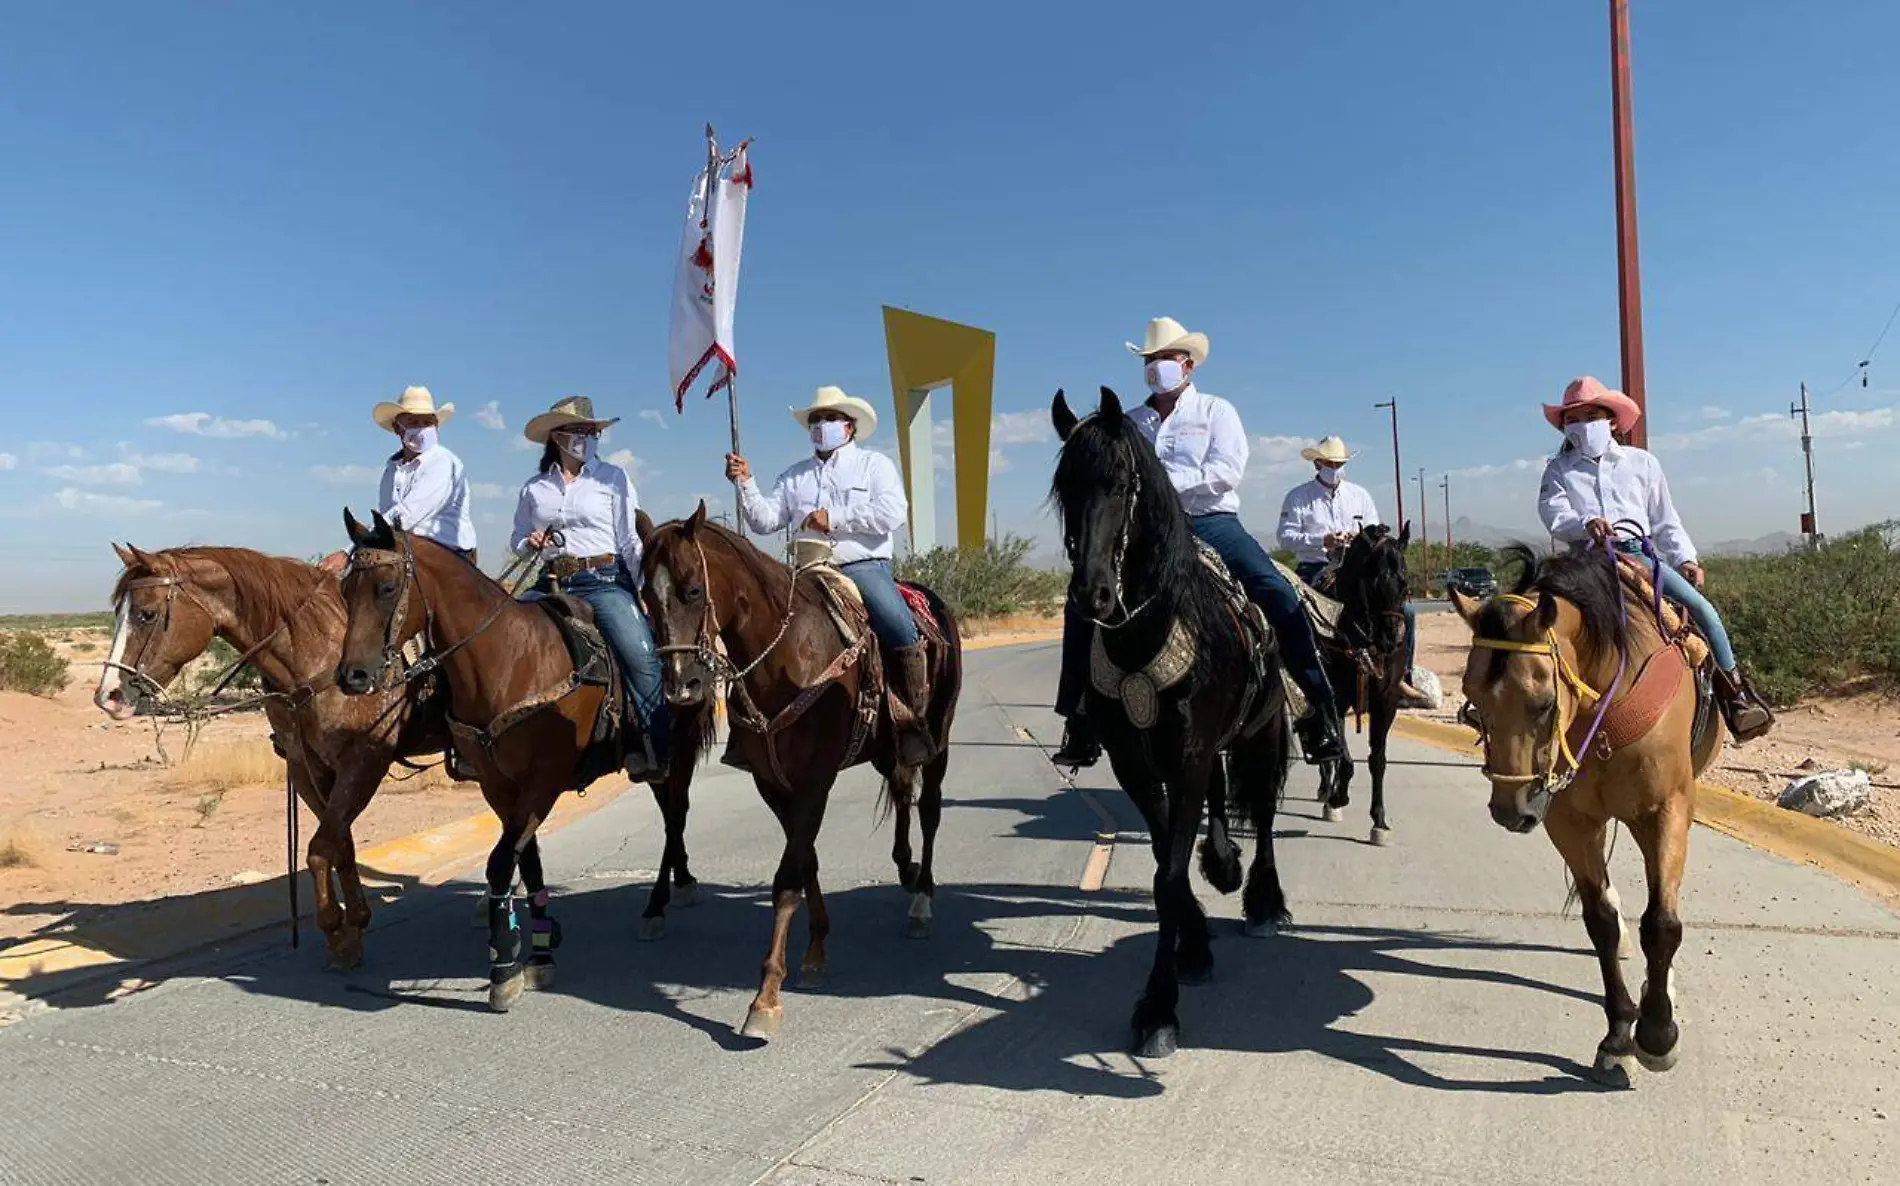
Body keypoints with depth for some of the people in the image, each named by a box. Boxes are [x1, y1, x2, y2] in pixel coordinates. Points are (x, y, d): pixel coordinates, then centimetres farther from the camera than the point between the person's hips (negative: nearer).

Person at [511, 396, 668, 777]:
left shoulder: (613, 478, 6)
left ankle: (656, 749, -18)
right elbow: (517, 541, 21)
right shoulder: (534, 487, 13)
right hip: (552, 584, 4)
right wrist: (530, 543, -2)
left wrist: (646, 588, -5)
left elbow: (631, 541, 2)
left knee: (640, 654, -24)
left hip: (604, 581, -3)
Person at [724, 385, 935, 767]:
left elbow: (893, 512, -8)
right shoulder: (795, 477, 22)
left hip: (865, 567, -4)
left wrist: (834, 518, -11)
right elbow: (764, 521, 11)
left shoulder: (875, 464, 10)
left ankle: (913, 722, -15)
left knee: (902, 634, -26)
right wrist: (745, 483, -4)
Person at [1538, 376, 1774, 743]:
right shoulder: (1559, 470, 14)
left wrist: (1685, 559, 6)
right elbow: (1554, 512, -5)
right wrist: (1586, 524, -27)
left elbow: (1665, 519, 20)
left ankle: (1735, 692, -3)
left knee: (1701, 608, -16)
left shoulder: (1641, 462, 19)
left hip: (1642, 553, 2)